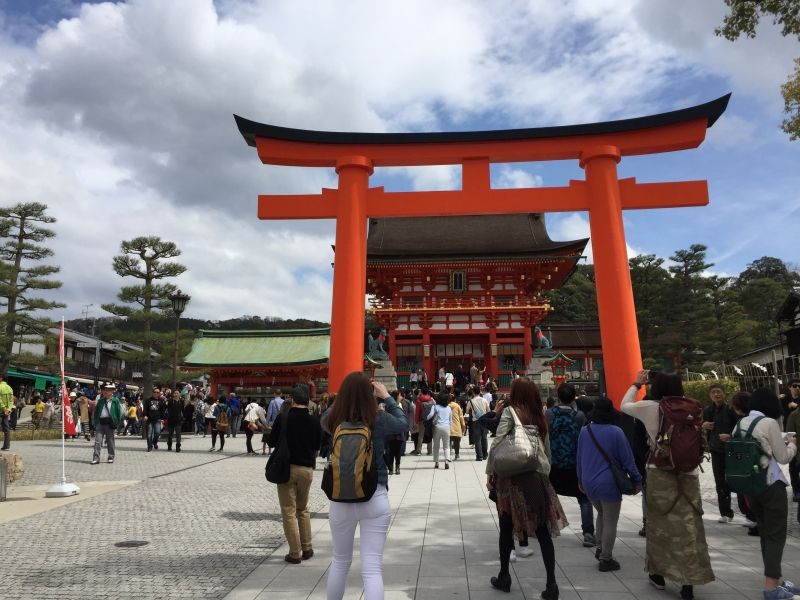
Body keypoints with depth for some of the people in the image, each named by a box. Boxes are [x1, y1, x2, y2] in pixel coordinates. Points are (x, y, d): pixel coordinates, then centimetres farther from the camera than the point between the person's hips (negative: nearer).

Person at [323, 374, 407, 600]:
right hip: (375, 499, -2)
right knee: (372, 568, 1)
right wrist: (387, 397, 16)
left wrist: (348, 393, 10)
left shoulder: (332, 420, -8)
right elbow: (403, 422, 9)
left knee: (340, 562, 22)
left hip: (340, 500, 3)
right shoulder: (379, 420, -12)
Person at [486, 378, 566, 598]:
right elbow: (547, 450, 13)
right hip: (538, 477, 3)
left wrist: (490, 472, -5)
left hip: (512, 476, -3)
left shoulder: (509, 411, -4)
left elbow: (497, 444, -11)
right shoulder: (540, 417, 10)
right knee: (543, 531, 6)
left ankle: (504, 577, 23)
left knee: (507, 528, 11)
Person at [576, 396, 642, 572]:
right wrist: (637, 480, 4)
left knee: (601, 514, 26)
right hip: (609, 484, -5)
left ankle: (599, 549, 24)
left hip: (589, 483, 5)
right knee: (610, 522, 7)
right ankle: (605, 559, 12)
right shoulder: (616, 432, -13)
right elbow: (627, 459, -9)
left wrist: (581, 480, 22)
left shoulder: (584, 431, 1)